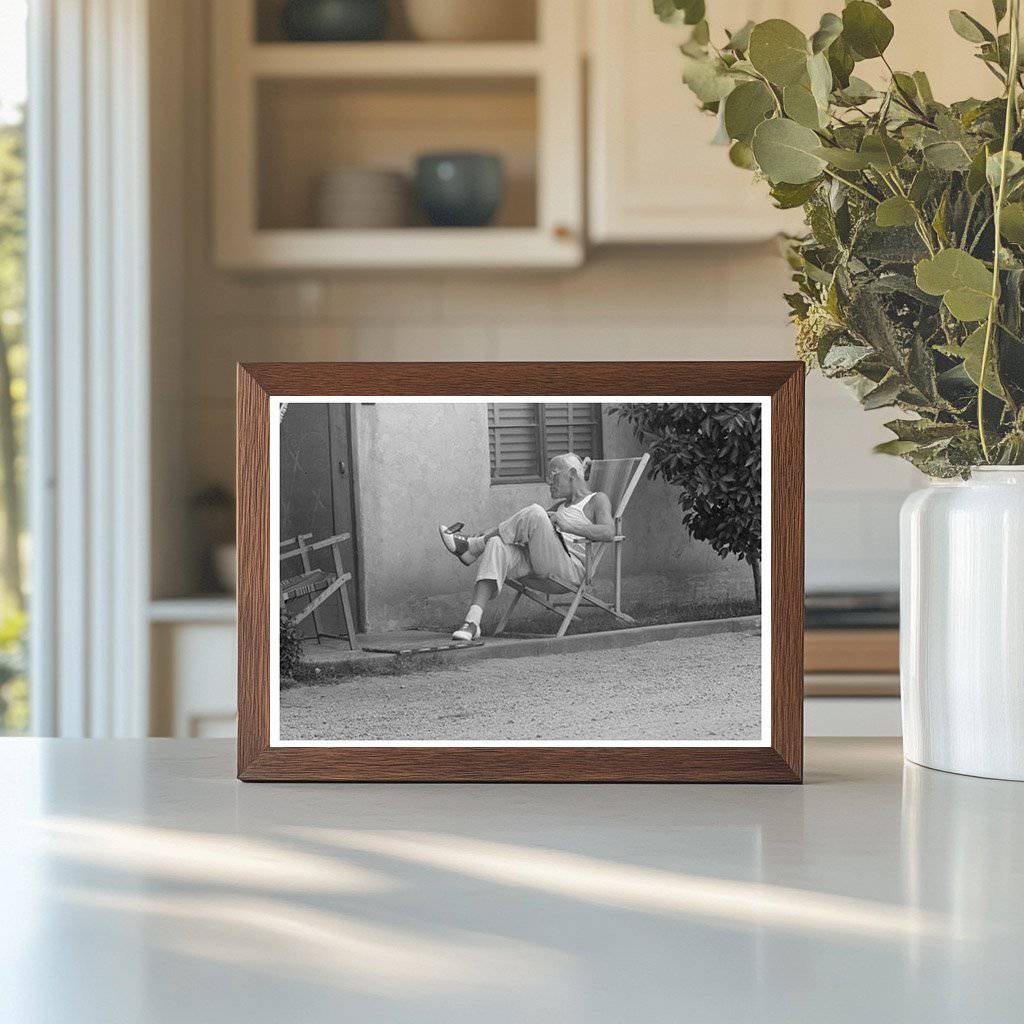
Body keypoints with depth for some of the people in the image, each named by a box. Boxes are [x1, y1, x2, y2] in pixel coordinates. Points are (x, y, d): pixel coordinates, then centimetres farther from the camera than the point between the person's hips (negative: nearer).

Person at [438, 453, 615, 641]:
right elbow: (524, 521, 29)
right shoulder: (563, 504, 33)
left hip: (571, 568, -7)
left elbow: (608, 532, -11)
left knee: (535, 514, -27)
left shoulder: (598, 499, 10)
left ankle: (471, 548, -11)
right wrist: (492, 531, 15)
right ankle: (472, 622, -34)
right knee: (496, 545, -21)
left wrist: (570, 526, -18)